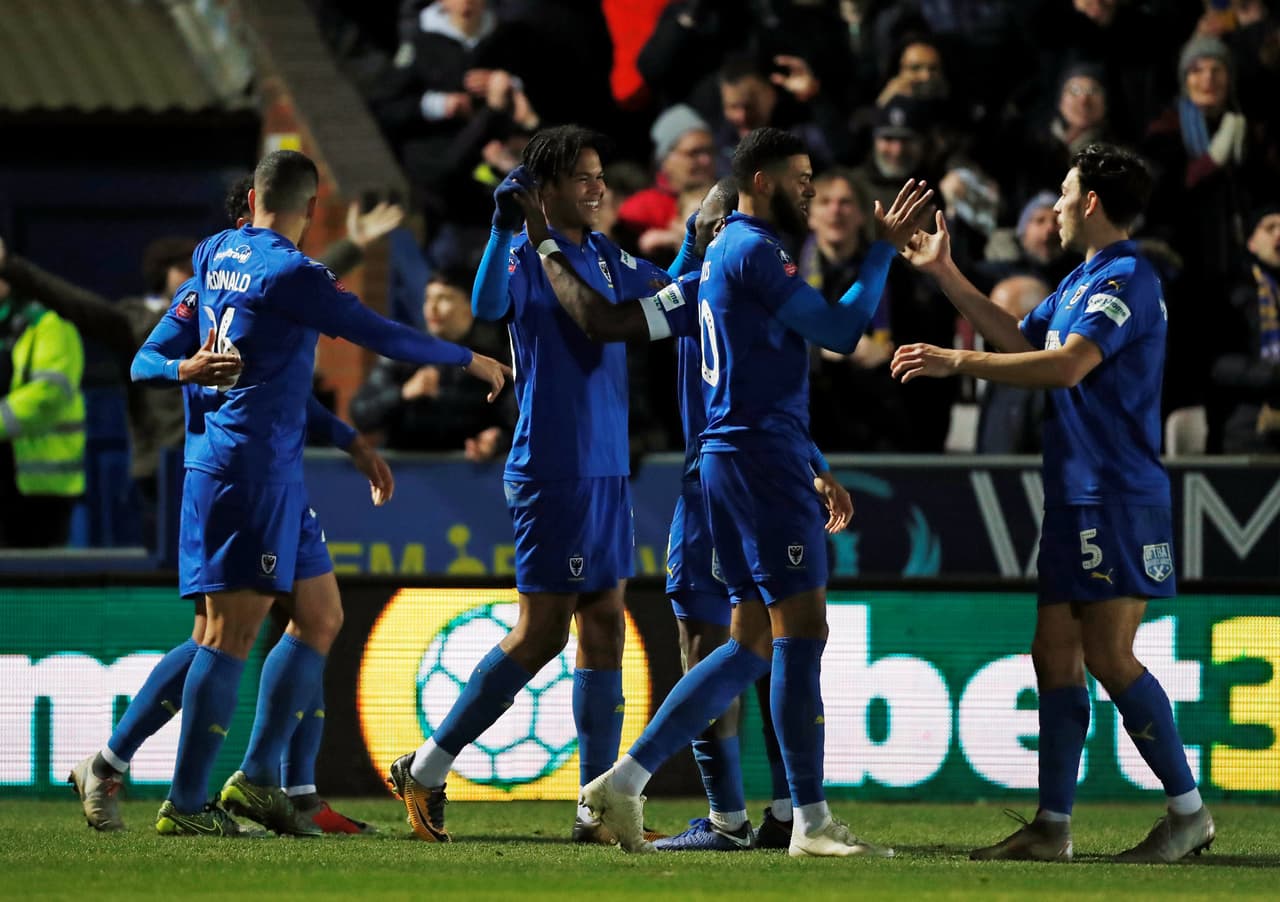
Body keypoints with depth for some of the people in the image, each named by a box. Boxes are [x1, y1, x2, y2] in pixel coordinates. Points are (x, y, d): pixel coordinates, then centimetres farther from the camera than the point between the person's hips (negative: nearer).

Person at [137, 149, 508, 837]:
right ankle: (185, 804, -9)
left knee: (320, 616, 13)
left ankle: (257, 779, 10)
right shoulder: (290, 274, -14)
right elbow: (381, 336, -12)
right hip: (253, 471, -9)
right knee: (233, 631, -9)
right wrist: (469, 359, 2)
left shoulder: (214, 254, 11)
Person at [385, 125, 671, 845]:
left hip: (608, 471, 8)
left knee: (605, 626, 5)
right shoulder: (527, 253, -9)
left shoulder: (605, 256, 14)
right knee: (543, 631, -6)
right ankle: (426, 770, 4)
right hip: (552, 471, -8)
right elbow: (487, 306, -29)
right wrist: (504, 227, -42)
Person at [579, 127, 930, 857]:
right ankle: (812, 822, -8)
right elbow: (840, 331, -14)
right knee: (802, 631, -9)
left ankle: (624, 781, 7)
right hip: (764, 460, -10)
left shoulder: (729, 249, 20)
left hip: (734, 459, 10)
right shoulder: (755, 250, -11)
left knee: (754, 643, 10)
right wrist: (884, 249, -7)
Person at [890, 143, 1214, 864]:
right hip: (1075, 499, 10)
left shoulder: (1127, 280, -13)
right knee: (1055, 657, 7)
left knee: (1107, 656, -11)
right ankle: (1053, 826, 8)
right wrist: (945, 275, 31)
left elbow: (1067, 365, -26)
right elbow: (1019, 340, 32)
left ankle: (1189, 811, -4)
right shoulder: (1078, 283, 18)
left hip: (1118, 499, -10)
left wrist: (956, 362, -22)